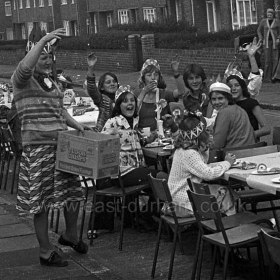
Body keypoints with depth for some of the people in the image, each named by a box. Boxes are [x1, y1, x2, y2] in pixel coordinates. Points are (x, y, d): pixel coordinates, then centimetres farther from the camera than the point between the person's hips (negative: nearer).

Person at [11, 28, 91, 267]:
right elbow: (25, 67, -31)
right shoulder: (22, 80, -7)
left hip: (61, 144, 8)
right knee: (41, 200, -1)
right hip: (38, 147, -8)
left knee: (73, 191, 15)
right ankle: (46, 252, 9)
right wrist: (43, 40, -34)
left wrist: (76, 124, 10)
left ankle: (71, 235, 37)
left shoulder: (52, 83, 17)